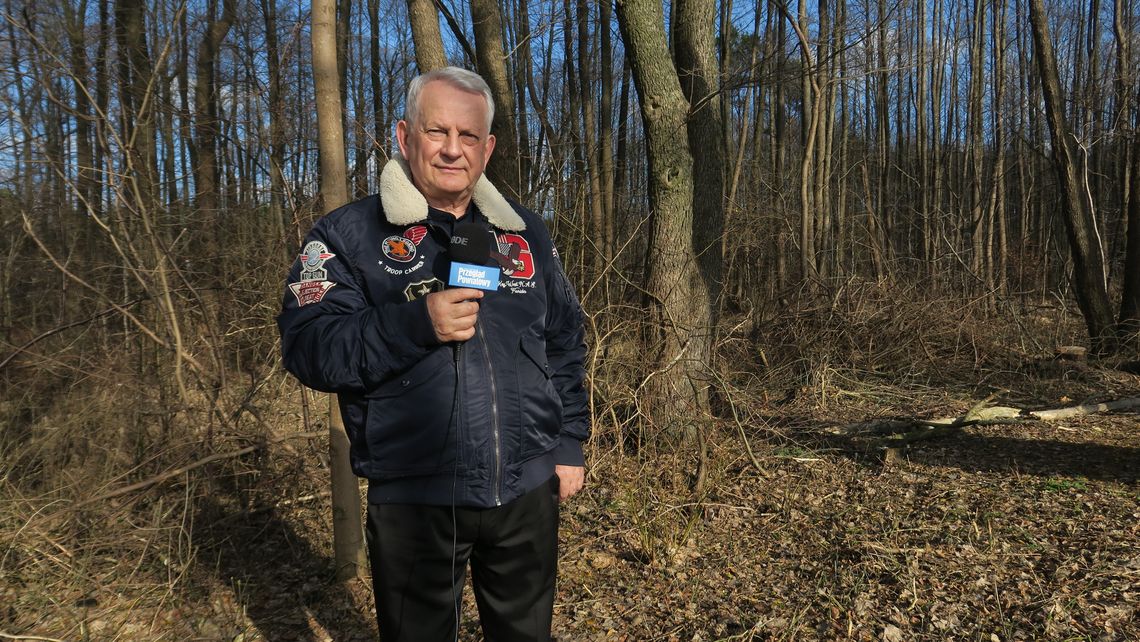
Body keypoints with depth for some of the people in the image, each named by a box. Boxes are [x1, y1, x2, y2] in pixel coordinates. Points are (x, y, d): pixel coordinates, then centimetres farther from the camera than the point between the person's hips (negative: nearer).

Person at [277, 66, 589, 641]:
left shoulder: (525, 233, 9)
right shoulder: (351, 234, -3)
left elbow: (565, 343, 14)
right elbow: (307, 349, -13)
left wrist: (569, 441, 9)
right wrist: (416, 324, -26)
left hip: (526, 491, 4)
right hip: (413, 500, -3)